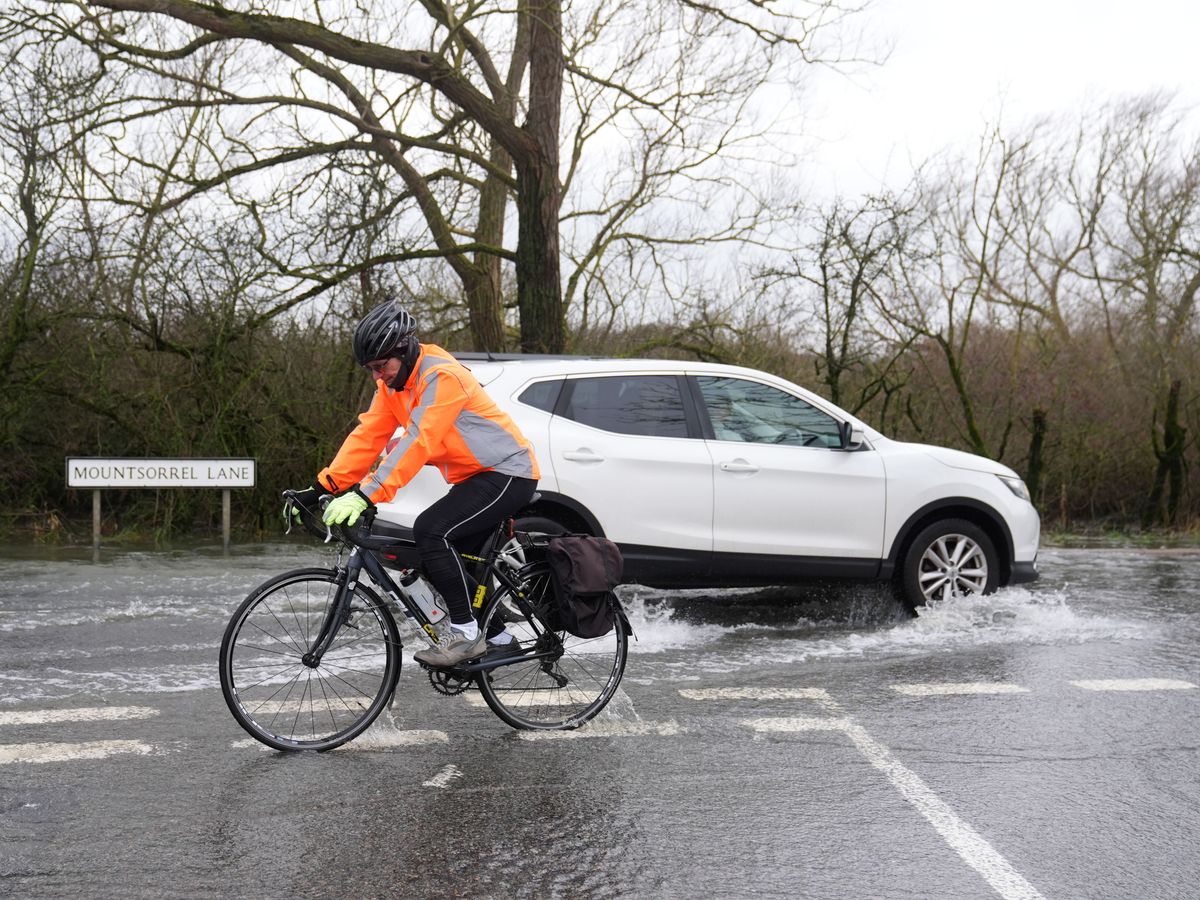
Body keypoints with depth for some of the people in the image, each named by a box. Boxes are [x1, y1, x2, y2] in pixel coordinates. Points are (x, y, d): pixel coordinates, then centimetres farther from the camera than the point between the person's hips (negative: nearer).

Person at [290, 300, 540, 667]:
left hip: (508, 473, -10)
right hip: (474, 477, 10)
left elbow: (418, 442, -33)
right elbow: (367, 436, -1)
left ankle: (466, 634, -14)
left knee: (431, 530, -23)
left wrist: (365, 494, -39)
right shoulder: (392, 383, 4)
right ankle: (496, 634, 24)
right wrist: (323, 486, -11)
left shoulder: (443, 376, -23)